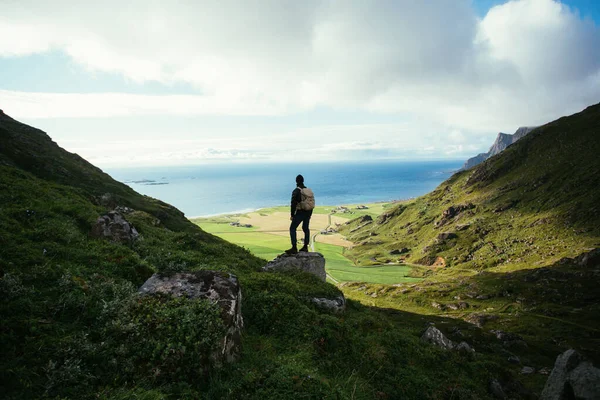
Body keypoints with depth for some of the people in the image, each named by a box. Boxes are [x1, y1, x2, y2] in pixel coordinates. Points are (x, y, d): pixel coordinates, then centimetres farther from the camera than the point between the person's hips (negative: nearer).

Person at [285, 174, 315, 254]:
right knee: (306, 228, 19)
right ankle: (305, 247, 24)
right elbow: (312, 202, 10)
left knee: (292, 228, -1)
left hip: (300, 212, -7)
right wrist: (309, 213, 18)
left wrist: (292, 215, -9)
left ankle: (294, 248, -8)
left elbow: (293, 204, -17)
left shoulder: (296, 191, -14)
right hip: (309, 212, 7)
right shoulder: (309, 191, 6)